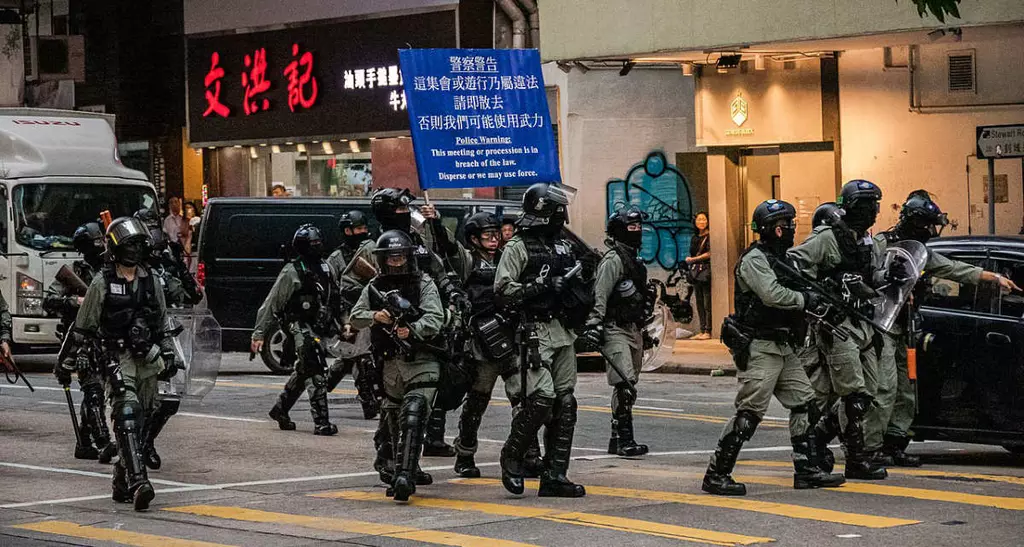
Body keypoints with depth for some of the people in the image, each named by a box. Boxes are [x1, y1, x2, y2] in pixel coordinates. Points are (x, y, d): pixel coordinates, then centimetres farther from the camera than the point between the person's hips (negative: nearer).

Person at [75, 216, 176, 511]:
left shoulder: (150, 280, 12)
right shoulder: (102, 283, -3)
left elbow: (161, 324, 23)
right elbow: (83, 329, -1)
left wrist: (168, 355, 14)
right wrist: (102, 356, -12)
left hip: (147, 358, 5)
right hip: (117, 360, -5)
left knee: (140, 420, 7)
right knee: (127, 414, -20)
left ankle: (122, 481, 20)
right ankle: (138, 481, -30)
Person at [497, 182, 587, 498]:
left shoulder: (563, 247, 18)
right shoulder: (518, 247, -5)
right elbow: (503, 291, -14)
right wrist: (542, 287, -19)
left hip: (562, 332, 8)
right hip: (534, 333, -8)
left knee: (565, 403, 4)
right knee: (541, 398, -17)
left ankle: (555, 476, 8)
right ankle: (512, 457, 6)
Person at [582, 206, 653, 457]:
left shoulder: (634, 259, 18)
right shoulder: (612, 260, -12)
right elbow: (599, 296, -20)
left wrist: (643, 329, 29)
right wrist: (594, 324, -28)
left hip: (633, 328, 10)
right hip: (615, 330, -10)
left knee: (629, 386, 10)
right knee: (624, 385, -16)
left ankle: (617, 439, 15)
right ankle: (624, 439, -17)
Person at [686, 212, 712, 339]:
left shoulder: (709, 237, -4)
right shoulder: (694, 239, 18)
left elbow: (709, 254, -10)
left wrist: (692, 259, -2)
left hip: (706, 271, -7)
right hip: (696, 272, 7)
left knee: (707, 303, -9)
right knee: (699, 303, 7)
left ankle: (708, 331, -9)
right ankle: (702, 330, 9)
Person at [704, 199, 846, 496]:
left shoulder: (784, 258, 19)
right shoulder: (754, 259, -12)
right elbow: (772, 294, -25)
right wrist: (805, 299, -12)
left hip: (782, 348, 10)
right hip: (759, 348, -10)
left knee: (804, 404, 9)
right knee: (749, 412, -12)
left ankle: (807, 470, 15)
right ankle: (716, 475, -8)